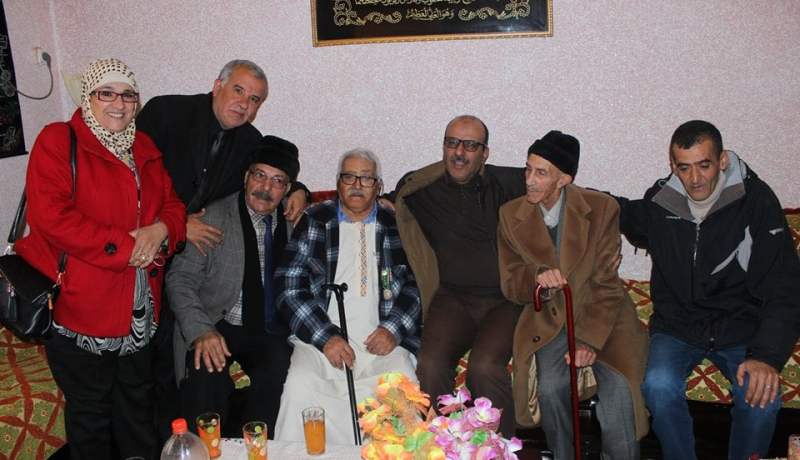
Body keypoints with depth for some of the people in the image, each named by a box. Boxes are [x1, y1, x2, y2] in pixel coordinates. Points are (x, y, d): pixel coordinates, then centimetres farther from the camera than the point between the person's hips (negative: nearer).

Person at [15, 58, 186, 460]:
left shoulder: (144, 148, 12)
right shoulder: (58, 141, -7)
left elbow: (173, 204, 12)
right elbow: (49, 216, -20)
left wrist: (161, 229, -12)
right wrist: (124, 246, -20)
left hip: (139, 310, 6)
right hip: (81, 307, -5)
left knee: (138, 410, 19)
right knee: (90, 413, 11)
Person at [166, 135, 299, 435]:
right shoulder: (215, 217, -3)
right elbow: (180, 278, -8)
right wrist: (200, 331, -21)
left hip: (272, 333, 2)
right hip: (219, 327, -2)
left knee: (277, 376, -28)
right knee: (205, 374, -31)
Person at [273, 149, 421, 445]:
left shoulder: (396, 226, 13)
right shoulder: (313, 222, 9)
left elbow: (418, 283, 9)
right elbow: (289, 285, 1)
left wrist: (393, 329, -8)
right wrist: (325, 336, -10)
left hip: (381, 341, 1)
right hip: (322, 337, 0)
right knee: (301, 387, -27)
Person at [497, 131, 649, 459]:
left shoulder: (602, 209, -9)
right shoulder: (511, 215, -2)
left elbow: (606, 284, -6)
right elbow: (510, 285, 2)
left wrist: (589, 340, -15)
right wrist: (536, 277, -22)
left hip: (602, 315, -1)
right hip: (550, 318, 1)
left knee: (618, 387, -24)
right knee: (551, 387, -24)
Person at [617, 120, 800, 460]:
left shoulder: (756, 200, -10)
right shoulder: (659, 200, -3)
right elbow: (634, 222, 24)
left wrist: (767, 355, -23)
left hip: (741, 329, -1)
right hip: (676, 326, 1)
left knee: (761, 397, -27)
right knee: (659, 386, -28)